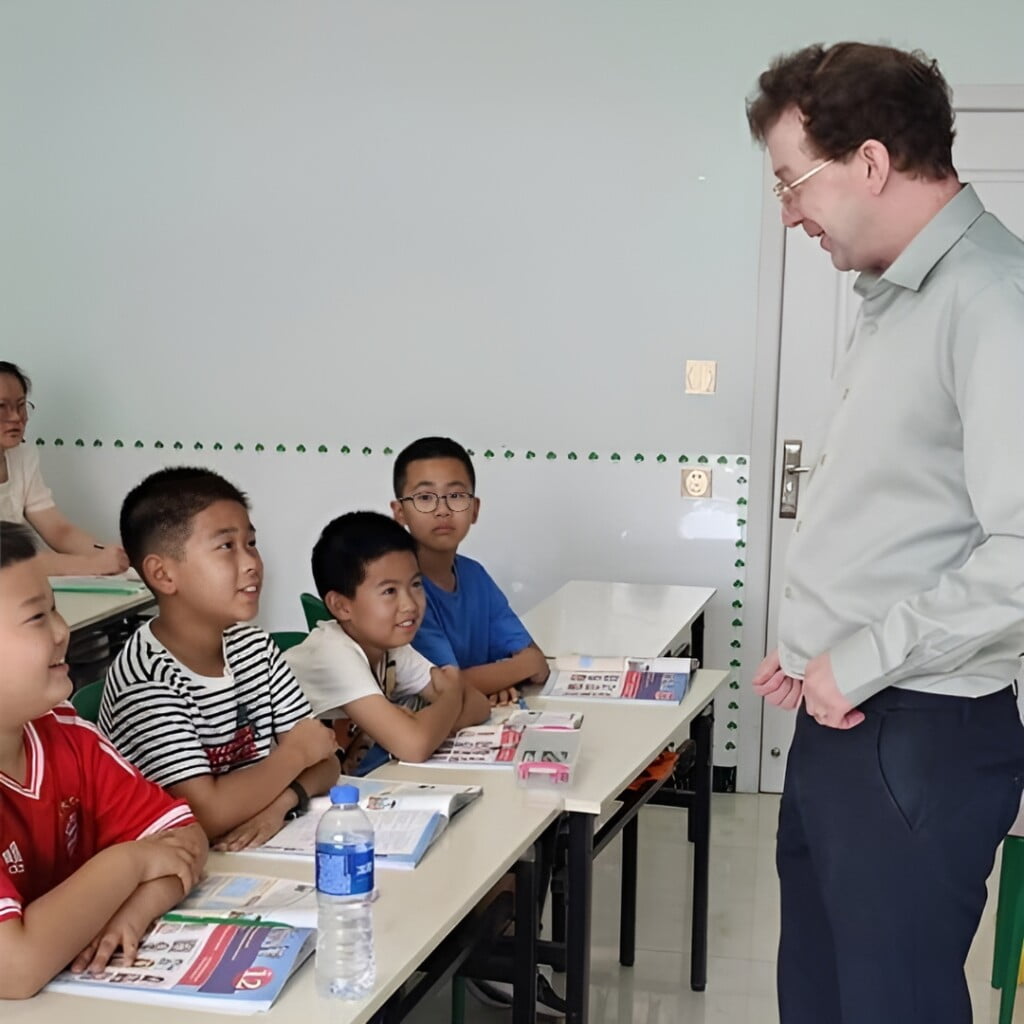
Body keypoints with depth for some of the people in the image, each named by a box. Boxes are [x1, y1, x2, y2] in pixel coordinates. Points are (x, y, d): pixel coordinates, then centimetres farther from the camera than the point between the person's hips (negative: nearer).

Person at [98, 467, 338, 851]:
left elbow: (323, 760, 5)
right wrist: (294, 753, -10)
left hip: (258, 851, 6)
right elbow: (206, 814, -22)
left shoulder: (255, 647, 4)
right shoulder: (145, 679, -17)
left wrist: (279, 802, -15)